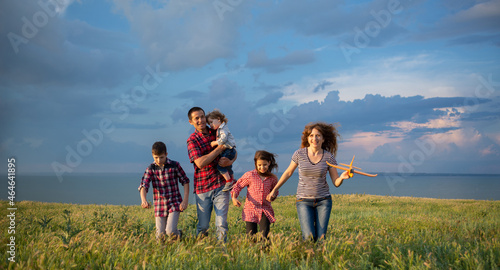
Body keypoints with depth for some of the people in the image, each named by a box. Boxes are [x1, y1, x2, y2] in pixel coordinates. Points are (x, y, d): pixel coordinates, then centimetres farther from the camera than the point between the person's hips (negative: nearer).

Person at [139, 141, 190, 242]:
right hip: (160, 206, 2)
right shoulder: (151, 169, -2)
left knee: (170, 232, -18)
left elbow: (185, 181, 3)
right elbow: (143, 185, -13)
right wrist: (144, 200, -34)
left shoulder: (175, 165, -5)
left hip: (175, 203, -2)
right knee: (160, 237, 6)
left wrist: (185, 200, -6)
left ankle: (179, 233, 18)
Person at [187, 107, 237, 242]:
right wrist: (220, 148, -15)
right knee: (203, 226, 7)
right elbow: (200, 163, -17)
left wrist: (230, 161, -7)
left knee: (221, 224, -6)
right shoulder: (192, 140, -3)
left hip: (221, 185, 2)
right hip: (202, 187, -2)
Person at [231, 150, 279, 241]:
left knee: (265, 236, -11)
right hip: (251, 209, -1)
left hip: (265, 210, 1)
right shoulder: (249, 175, -4)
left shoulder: (272, 178, 3)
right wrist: (234, 198, -13)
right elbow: (238, 186, 4)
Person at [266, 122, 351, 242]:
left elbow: (336, 183, -1)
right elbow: (288, 172, 8)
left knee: (320, 238, -2)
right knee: (309, 237, -14)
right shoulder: (299, 154, -6)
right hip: (304, 201, -1)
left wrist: (342, 177, -24)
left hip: (323, 200, 1)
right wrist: (274, 190, 11)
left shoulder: (329, 157, -5)